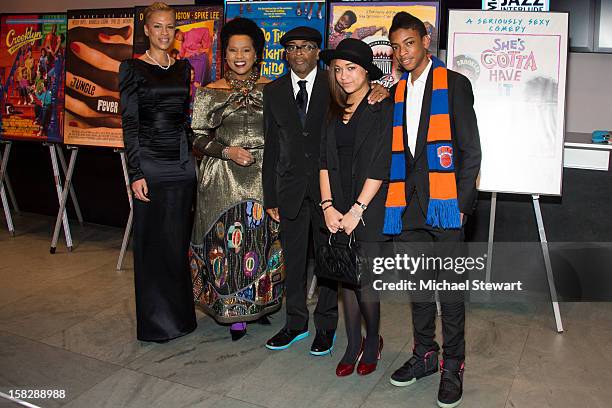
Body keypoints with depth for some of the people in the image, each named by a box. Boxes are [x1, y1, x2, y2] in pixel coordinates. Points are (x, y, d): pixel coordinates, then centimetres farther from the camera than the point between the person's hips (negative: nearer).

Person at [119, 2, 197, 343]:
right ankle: (156, 321, 16)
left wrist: (193, 158, 10)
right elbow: (129, 123, -6)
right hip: (150, 162, -4)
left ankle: (179, 312, 25)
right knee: (152, 242, 2)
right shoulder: (133, 68, -1)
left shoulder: (183, 68, 12)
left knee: (179, 241, 10)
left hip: (183, 161, 4)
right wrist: (136, 173, -12)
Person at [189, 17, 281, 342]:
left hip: (264, 176, 1)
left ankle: (260, 302, 27)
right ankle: (233, 312, 16)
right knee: (227, 242, 0)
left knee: (263, 240, 7)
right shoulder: (209, 93, 4)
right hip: (223, 179, -1)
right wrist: (227, 151, -13)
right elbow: (198, 139, 3)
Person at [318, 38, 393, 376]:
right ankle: (353, 345, 25)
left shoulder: (383, 108, -5)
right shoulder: (335, 110, 11)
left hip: (370, 209, -5)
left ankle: (373, 342, 23)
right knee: (346, 279, 10)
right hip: (339, 210, 5)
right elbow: (325, 159, 6)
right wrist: (328, 206, -3)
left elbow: (380, 166, -11)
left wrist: (357, 210, -13)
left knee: (364, 281, -2)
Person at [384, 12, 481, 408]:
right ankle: (425, 354, 28)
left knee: (449, 286, -1)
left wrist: (461, 203, -10)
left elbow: (470, 149, -3)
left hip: (444, 205, -5)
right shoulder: (396, 92, 16)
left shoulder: (454, 84, 1)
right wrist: (396, 201, 8)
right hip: (409, 205, 5)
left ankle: (453, 366, 13)